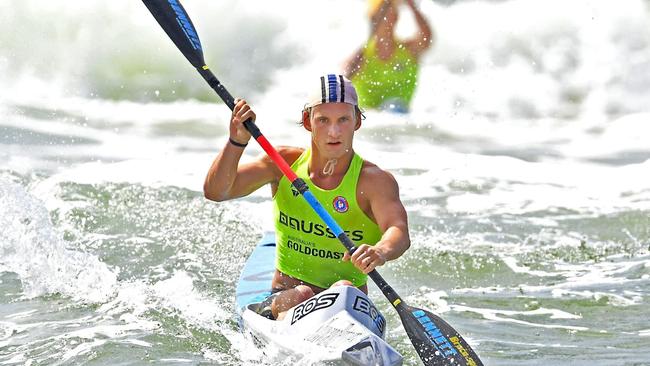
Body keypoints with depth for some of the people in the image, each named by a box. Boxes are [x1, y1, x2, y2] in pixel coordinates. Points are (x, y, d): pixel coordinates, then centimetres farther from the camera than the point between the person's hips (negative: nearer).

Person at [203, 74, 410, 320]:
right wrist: (237, 142, -22)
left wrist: (381, 252, -52)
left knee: (345, 289, -35)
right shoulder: (283, 163, 3)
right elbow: (215, 191, -5)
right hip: (284, 298, 2)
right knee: (301, 295, -32)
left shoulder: (374, 180, -8)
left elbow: (399, 231, -27)